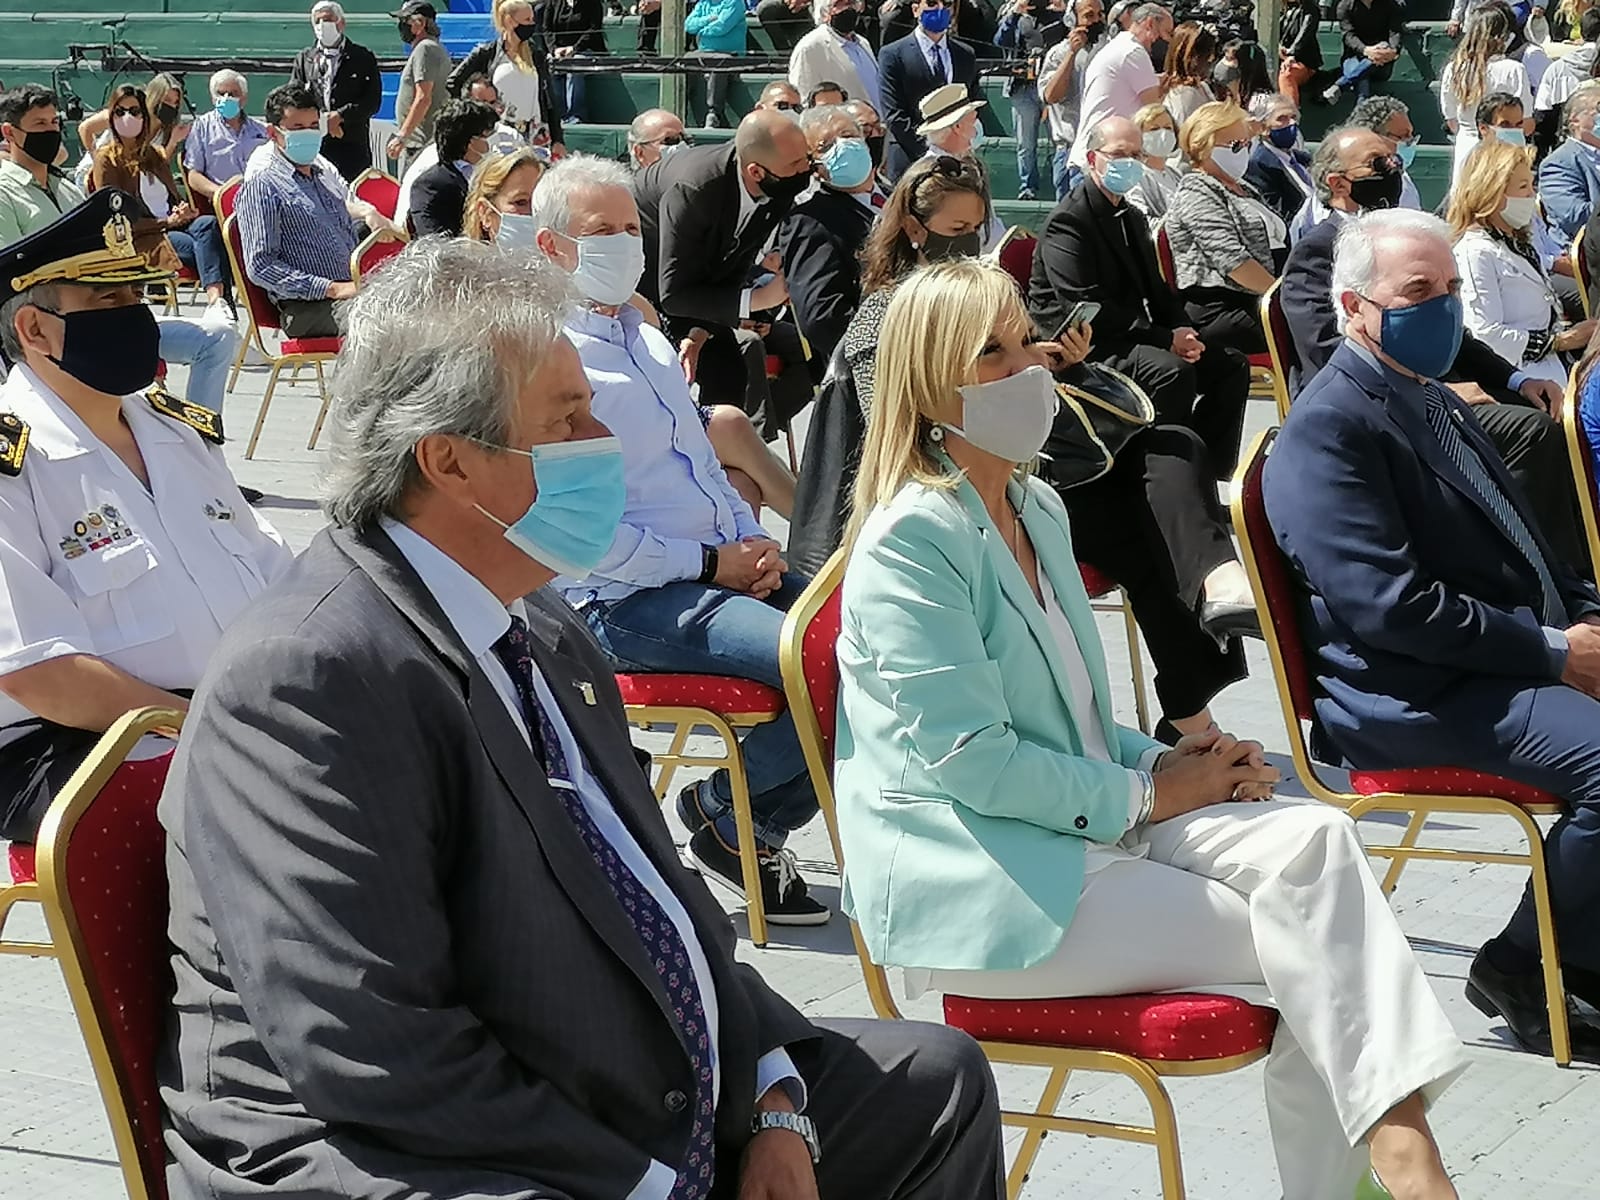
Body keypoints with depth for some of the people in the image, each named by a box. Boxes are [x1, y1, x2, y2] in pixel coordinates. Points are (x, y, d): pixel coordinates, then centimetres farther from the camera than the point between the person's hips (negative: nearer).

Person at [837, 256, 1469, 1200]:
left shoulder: (1040, 509, 16)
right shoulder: (910, 540, -13)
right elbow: (971, 760, -19)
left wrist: (1165, 762, 2)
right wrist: (1145, 795, -12)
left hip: (1093, 822, 8)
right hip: (976, 891, -8)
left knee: (1313, 836, -19)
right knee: (1311, 944, -17)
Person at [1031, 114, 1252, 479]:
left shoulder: (1133, 218, 18)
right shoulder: (1068, 223, -13)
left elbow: (1156, 290, 20)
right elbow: (1088, 309, -21)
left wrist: (1182, 332, -3)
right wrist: (1167, 339, -22)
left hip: (1130, 337, 10)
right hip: (1082, 346, -9)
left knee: (1230, 364, 0)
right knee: (1172, 371, -32)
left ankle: (1208, 473, -1)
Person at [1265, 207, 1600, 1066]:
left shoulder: (1434, 404, 19)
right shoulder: (1328, 431, -12)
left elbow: (1517, 542, 26)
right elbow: (1391, 607, -20)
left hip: (1511, 662, 10)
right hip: (1413, 698, -10)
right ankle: (1521, 967, -6)